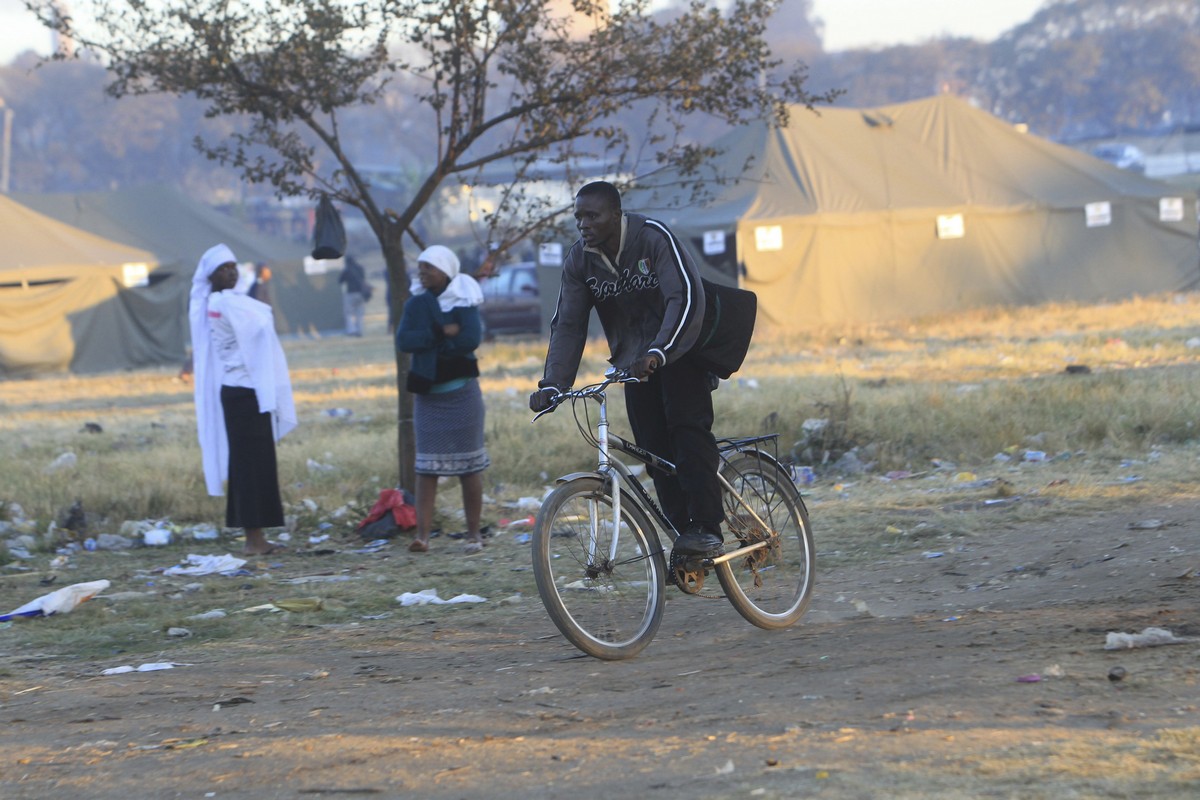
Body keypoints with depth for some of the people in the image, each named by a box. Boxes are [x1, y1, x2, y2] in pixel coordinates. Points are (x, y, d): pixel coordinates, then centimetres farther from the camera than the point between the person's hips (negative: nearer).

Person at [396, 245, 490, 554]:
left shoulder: (463, 303, -4)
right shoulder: (415, 305, 6)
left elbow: (470, 340, -20)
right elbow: (403, 341, -9)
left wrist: (427, 342, -13)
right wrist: (442, 334, -19)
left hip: (461, 391, -3)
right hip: (427, 393, 3)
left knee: (469, 465, 3)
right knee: (426, 466, -2)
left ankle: (474, 534, 10)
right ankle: (423, 534, -7)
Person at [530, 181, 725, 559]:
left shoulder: (654, 237, -22)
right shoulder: (579, 259, -7)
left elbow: (686, 298, -32)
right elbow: (567, 325, -5)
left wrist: (657, 353, -45)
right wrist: (552, 384, -18)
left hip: (679, 350, -5)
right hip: (634, 361, 5)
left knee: (688, 426, -21)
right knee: (654, 448, -3)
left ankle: (707, 528, -23)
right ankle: (683, 532, 0)